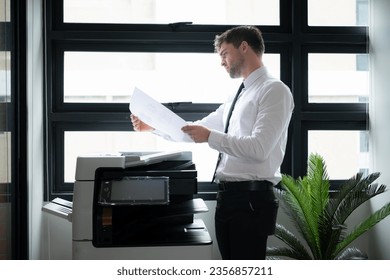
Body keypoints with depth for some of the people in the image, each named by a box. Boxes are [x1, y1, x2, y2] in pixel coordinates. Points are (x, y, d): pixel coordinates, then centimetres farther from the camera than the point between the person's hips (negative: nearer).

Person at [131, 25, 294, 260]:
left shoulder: (274, 90, -9)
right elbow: (199, 128, 27)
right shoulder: (238, 97, 20)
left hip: (251, 199, -9)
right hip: (227, 196, 9)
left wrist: (211, 137, -19)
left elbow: (259, 147, -20)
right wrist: (154, 126, 21)